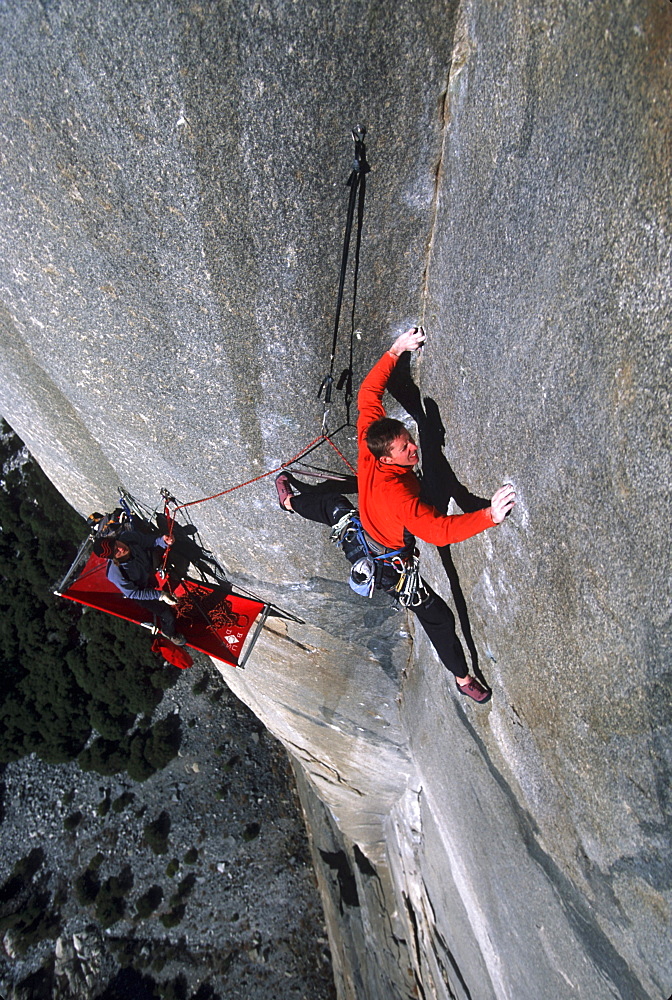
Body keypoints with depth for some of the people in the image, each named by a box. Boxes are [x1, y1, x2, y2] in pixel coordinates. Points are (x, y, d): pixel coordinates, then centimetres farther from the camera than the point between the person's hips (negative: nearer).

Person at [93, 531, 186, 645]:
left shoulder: (127, 536, -32)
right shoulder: (115, 573, -40)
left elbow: (149, 541, -14)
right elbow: (133, 593, -26)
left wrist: (162, 540, -35)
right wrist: (160, 595, -33)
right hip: (140, 590, -5)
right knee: (167, 614, -6)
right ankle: (169, 632, 30)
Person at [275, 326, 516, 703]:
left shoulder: (369, 443, -24)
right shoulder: (398, 494, -44)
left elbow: (368, 393, -13)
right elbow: (440, 530, -50)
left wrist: (397, 350, -12)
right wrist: (490, 516, -60)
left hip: (358, 535, 7)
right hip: (391, 565, -6)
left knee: (334, 506, 38)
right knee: (438, 617, 11)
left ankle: (292, 502, 69)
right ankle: (463, 677, 32)